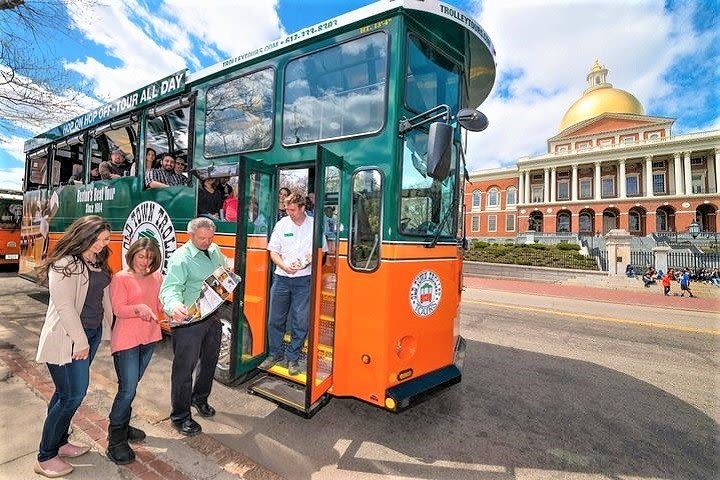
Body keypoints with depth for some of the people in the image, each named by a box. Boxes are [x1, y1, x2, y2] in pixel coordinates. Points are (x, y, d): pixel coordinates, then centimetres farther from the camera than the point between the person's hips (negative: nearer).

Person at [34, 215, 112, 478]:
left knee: (67, 391, 19)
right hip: (67, 339, -8)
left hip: (92, 333, 8)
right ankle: (45, 458, 18)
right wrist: (80, 341, -16)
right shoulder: (65, 264, -17)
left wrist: (106, 329, 7)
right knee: (72, 395, -1)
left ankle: (59, 442, 35)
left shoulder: (98, 262, 6)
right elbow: (64, 306, -19)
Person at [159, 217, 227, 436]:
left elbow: (225, 268, 26)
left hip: (212, 317, 7)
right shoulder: (181, 258, -17)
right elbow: (169, 288, -29)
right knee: (184, 368, 5)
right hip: (189, 321, -7)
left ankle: (200, 398, 46)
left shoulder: (215, 251, 5)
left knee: (209, 362, 22)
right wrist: (174, 305, -49)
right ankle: (180, 416, 24)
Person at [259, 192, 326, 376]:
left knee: (300, 322, 3)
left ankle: (292, 358, 20)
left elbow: (322, 251, 7)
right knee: (275, 320, 10)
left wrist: (312, 258, -14)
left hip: (304, 280, -2)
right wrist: (285, 266, -11)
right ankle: (275, 354, 30)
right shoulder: (282, 224, 4)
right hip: (281, 278, 2)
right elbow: (273, 252, 7)